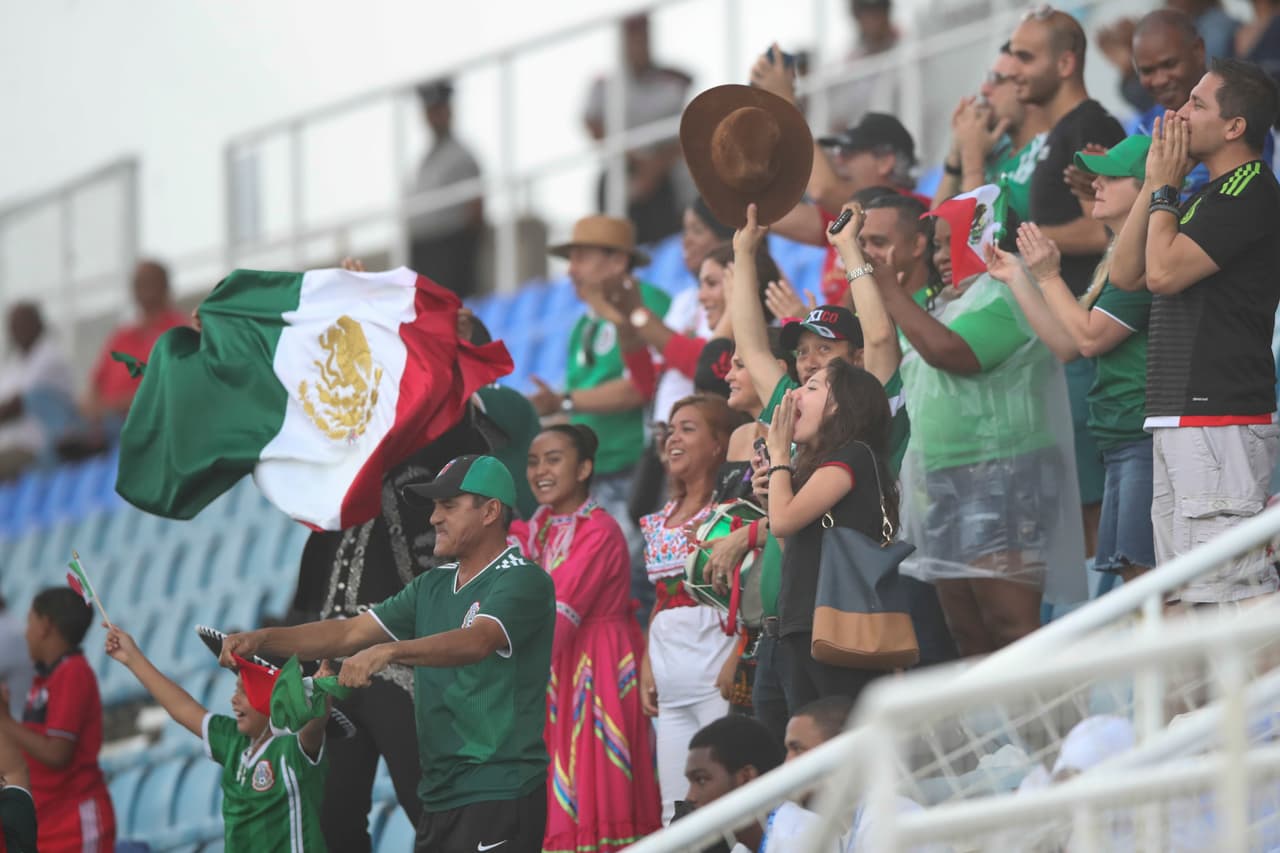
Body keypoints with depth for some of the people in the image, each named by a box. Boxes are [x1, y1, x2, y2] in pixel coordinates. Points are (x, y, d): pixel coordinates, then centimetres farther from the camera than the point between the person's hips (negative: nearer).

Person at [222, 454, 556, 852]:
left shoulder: (524, 581, -9)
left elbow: (477, 641, -28)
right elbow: (351, 633, 11)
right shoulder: (433, 586, 17)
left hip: (497, 797, -8)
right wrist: (263, 639, -3)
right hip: (439, 797, 8)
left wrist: (388, 651, -42)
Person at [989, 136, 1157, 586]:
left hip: (1147, 443, -11)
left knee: (1147, 574, -15)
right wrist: (1017, 278, 23)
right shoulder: (1114, 260, 20)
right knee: (1134, 580, 7)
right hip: (1122, 444, 11)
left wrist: (1048, 276, -2)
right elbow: (1067, 344, 22)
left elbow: (1090, 336, -13)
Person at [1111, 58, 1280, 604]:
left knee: (1226, 590, -16)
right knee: (1187, 599, 11)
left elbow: (1164, 271, -18)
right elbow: (1125, 272, 19)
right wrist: (1155, 185, 13)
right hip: (1180, 419, 11)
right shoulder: (1206, 197, 22)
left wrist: (1164, 189, -3)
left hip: (1220, 421, -11)